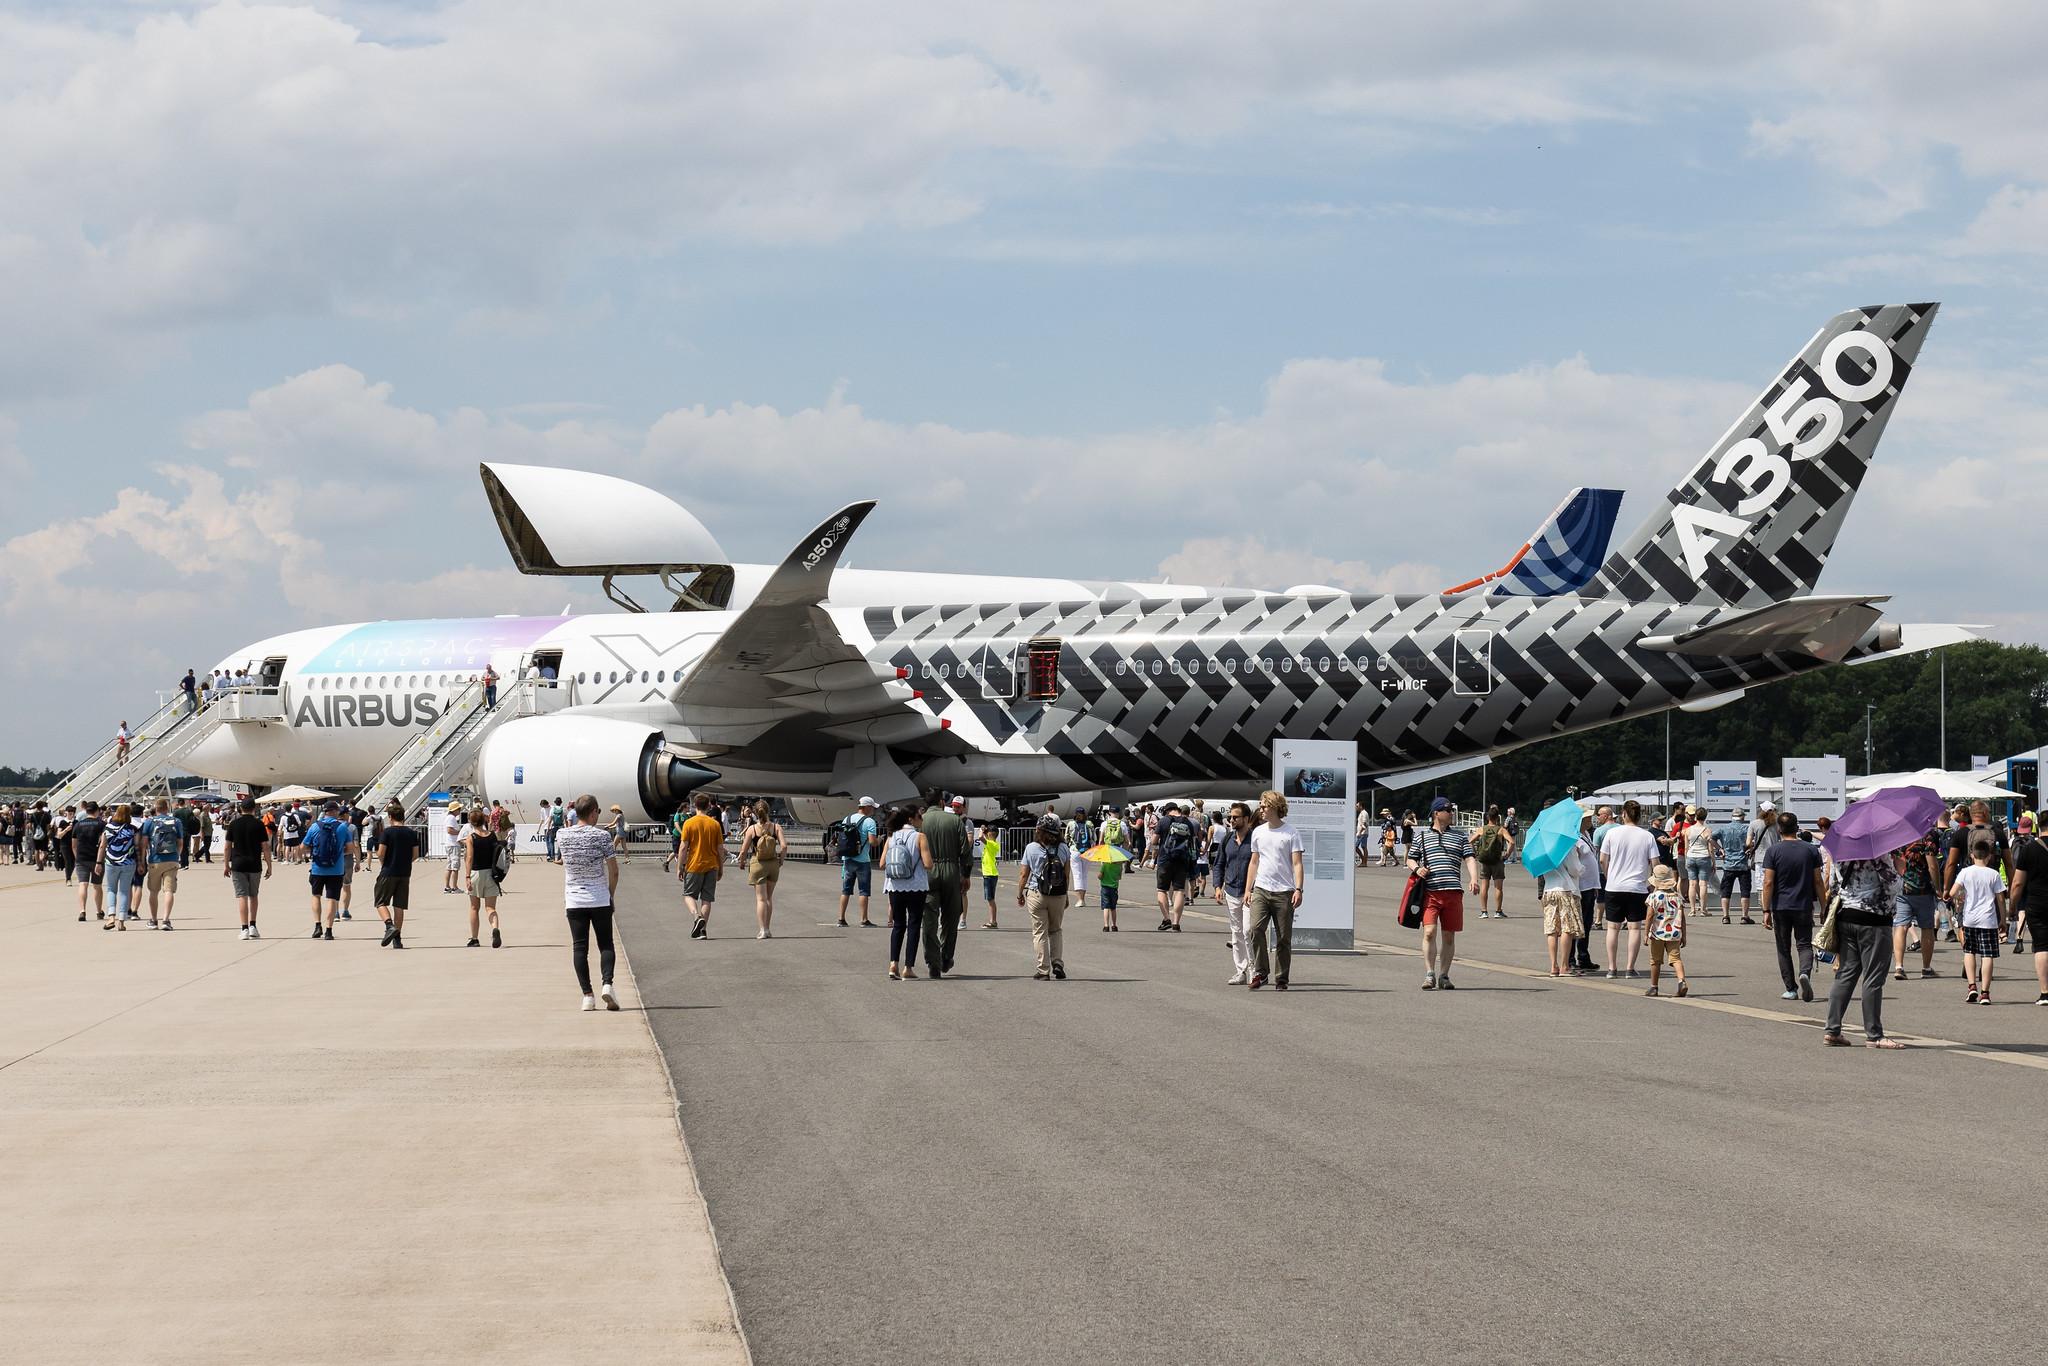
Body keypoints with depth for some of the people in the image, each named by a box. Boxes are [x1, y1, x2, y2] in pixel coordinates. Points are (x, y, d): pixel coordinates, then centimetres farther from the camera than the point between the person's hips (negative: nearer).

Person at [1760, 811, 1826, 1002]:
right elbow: (1818, 881, 2)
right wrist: (1824, 906, 9)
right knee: (1805, 945, 6)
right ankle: (1805, 972, -23)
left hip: (1780, 907, -1)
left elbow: (1768, 882, -9)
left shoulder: (1773, 851, -5)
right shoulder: (1811, 850, 1)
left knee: (1784, 949, 10)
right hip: (1804, 907, 1)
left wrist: (1766, 911, -6)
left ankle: (1791, 988, 10)